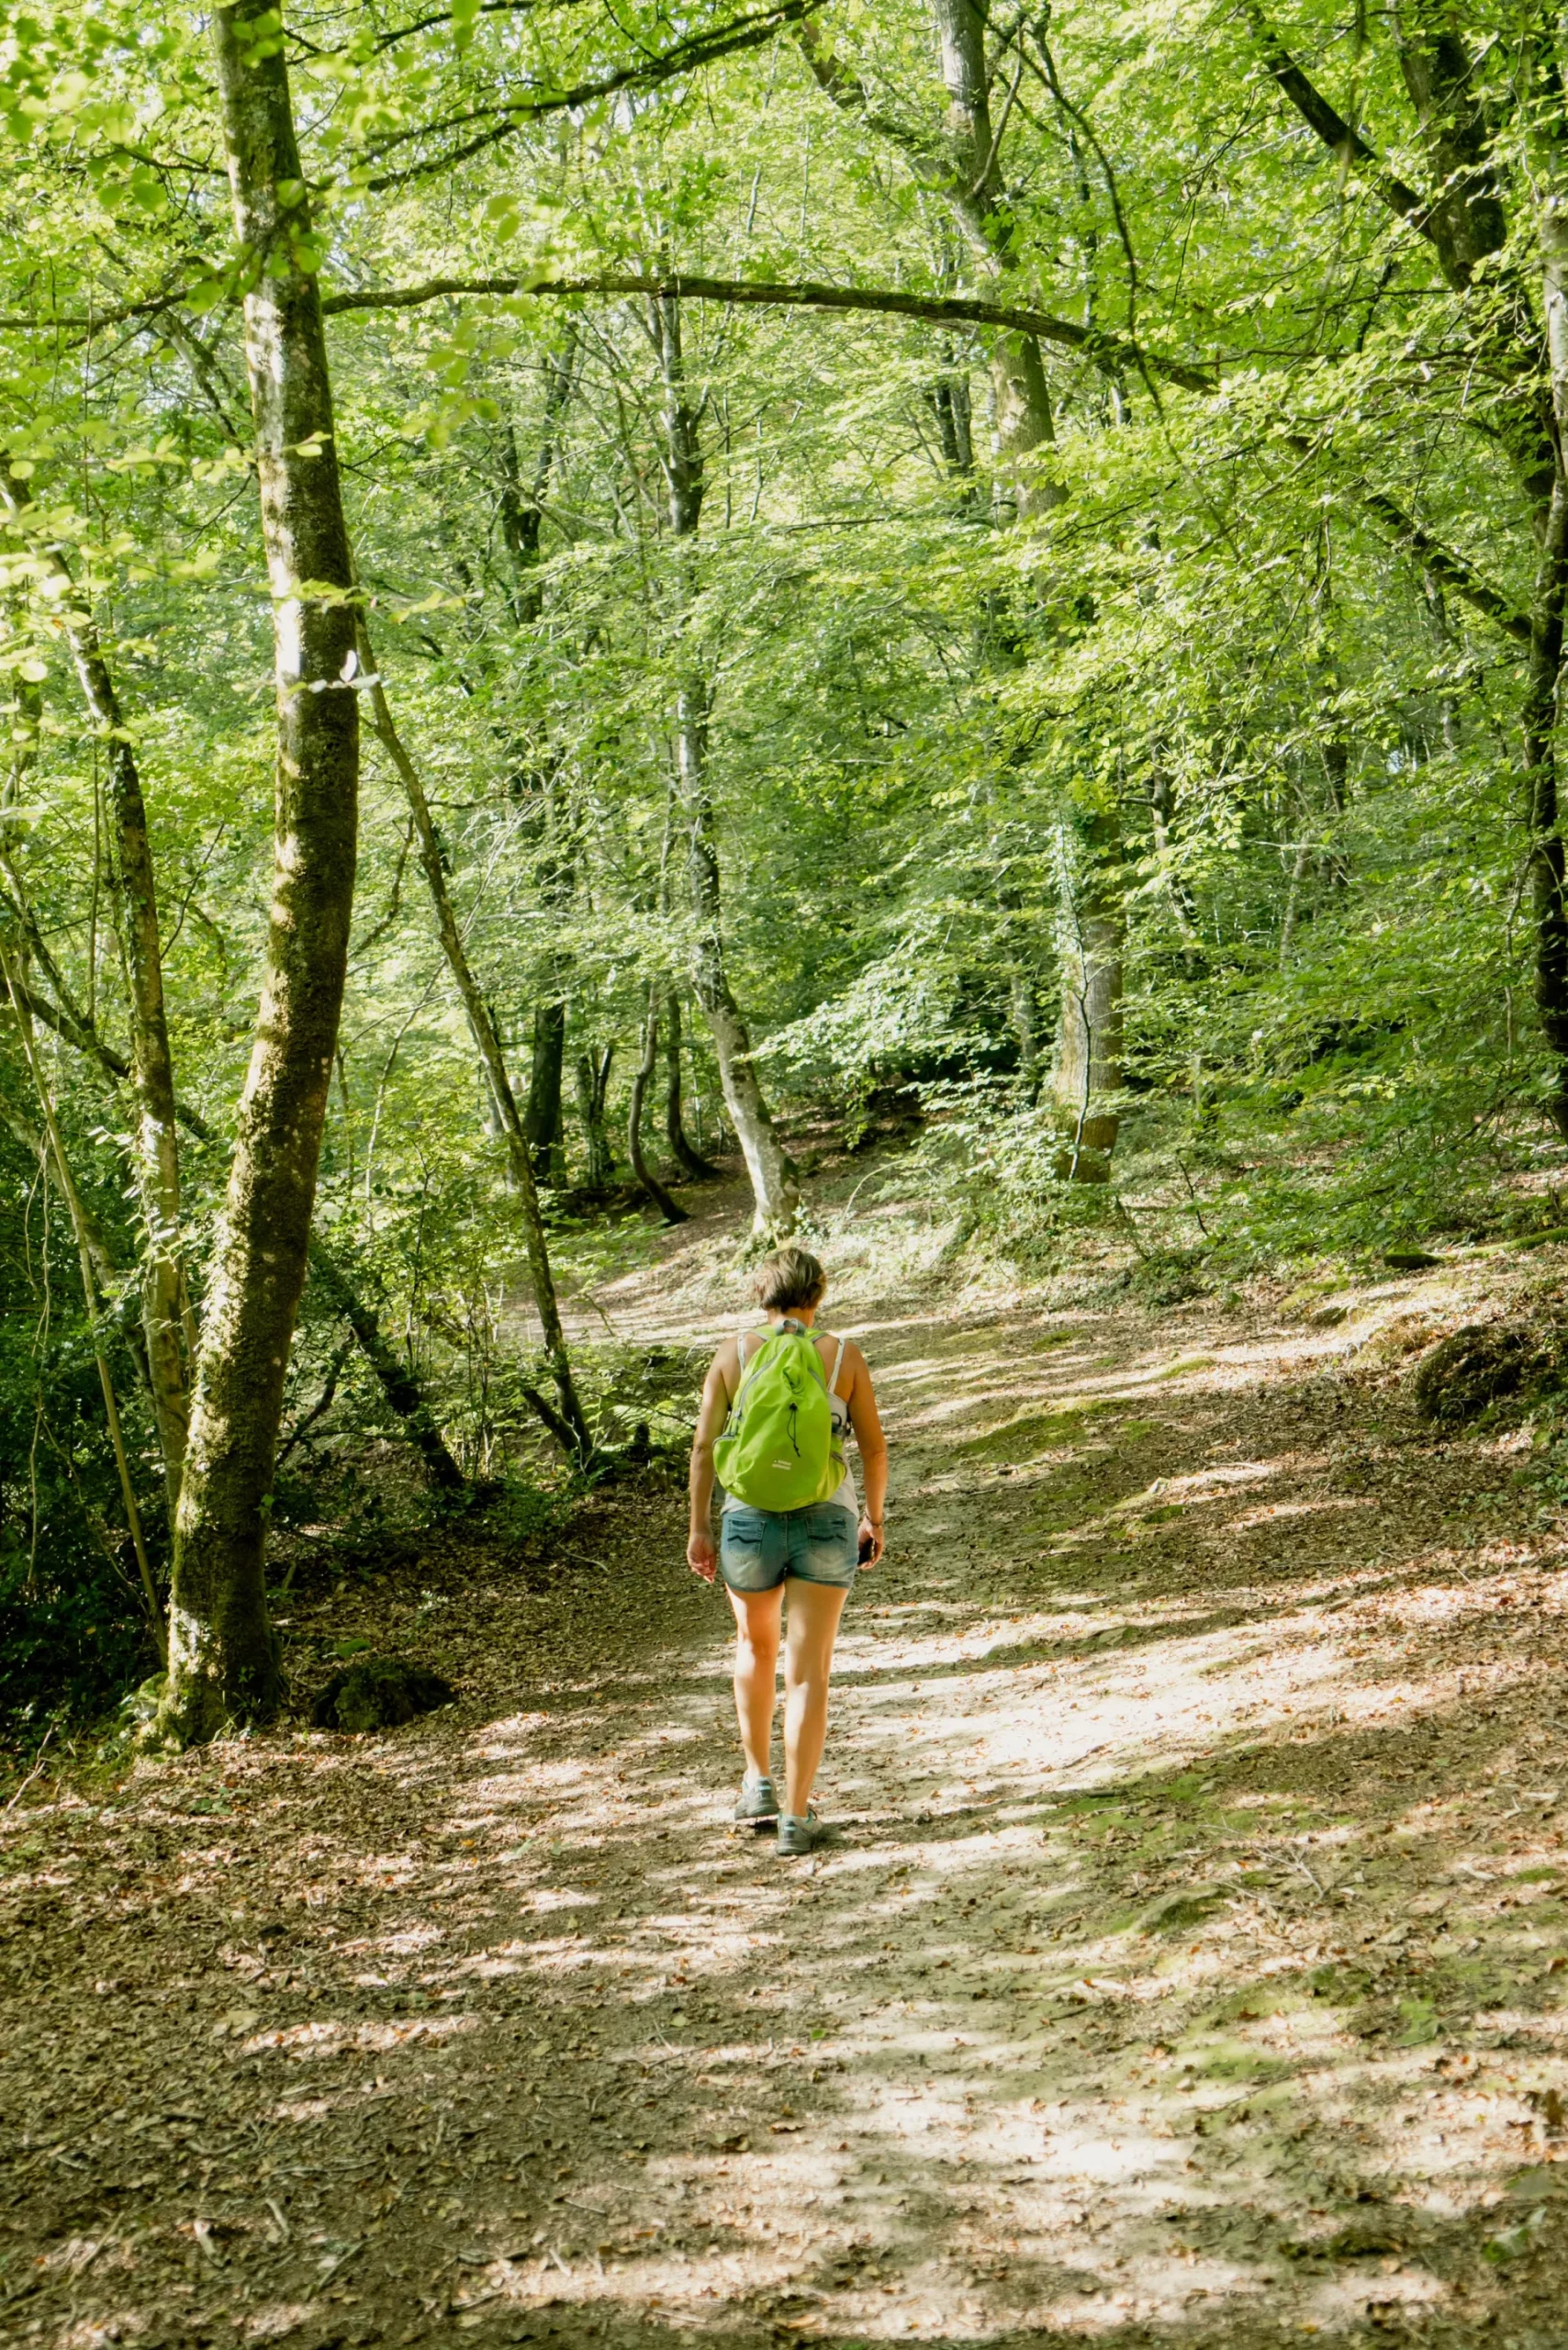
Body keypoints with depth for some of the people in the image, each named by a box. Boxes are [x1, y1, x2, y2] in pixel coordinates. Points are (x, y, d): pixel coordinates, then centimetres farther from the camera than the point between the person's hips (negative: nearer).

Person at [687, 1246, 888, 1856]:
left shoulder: (734, 1353, 0)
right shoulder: (843, 1355, -1)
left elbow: (704, 1445, -1)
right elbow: (874, 1446, 3)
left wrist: (699, 1527, 6)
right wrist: (875, 1516, 16)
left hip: (750, 1519, 1)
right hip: (825, 1521, -1)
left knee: (756, 1645, 26)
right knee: (808, 1671, 3)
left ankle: (758, 1782, 31)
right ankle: (796, 1819, 2)